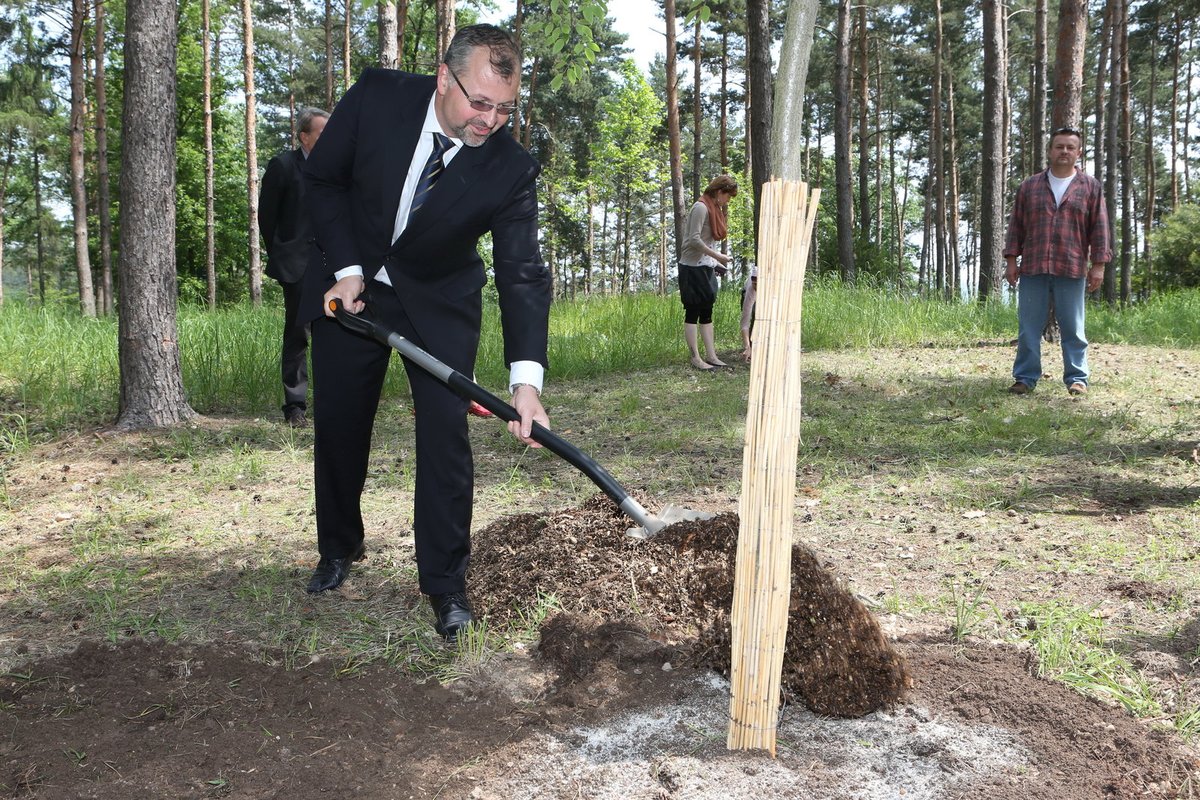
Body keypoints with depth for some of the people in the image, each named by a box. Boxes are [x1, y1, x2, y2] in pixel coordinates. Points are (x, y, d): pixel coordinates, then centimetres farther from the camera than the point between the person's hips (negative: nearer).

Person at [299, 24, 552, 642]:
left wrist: (526, 380, -42)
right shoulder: (376, 97, -22)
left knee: (446, 435, -9)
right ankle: (339, 550, 34)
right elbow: (323, 180, -7)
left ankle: (445, 582, 6)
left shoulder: (511, 169, -24)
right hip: (350, 284, 2)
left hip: (440, 302, -1)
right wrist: (346, 270, -16)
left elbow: (523, 274, -29)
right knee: (337, 427, 11)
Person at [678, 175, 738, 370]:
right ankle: (696, 359, -1)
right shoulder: (701, 208, -13)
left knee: (707, 313, 9)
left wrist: (715, 263, 8)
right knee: (693, 313, -4)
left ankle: (711, 356, 12)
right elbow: (694, 239, -21)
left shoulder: (714, 209, 15)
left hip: (706, 268, 9)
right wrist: (717, 256, -19)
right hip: (693, 268, -9)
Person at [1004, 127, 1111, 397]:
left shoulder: (1090, 187, 7)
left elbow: (1100, 228, 4)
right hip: (1032, 269, 1)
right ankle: (1025, 377, 9)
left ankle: (1077, 378, 11)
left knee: (1073, 329, 3)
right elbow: (1016, 225, 10)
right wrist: (1011, 260, 3)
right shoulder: (1029, 186, 10)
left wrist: (1099, 265, -2)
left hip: (1072, 271, -1)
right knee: (1028, 328, 3)